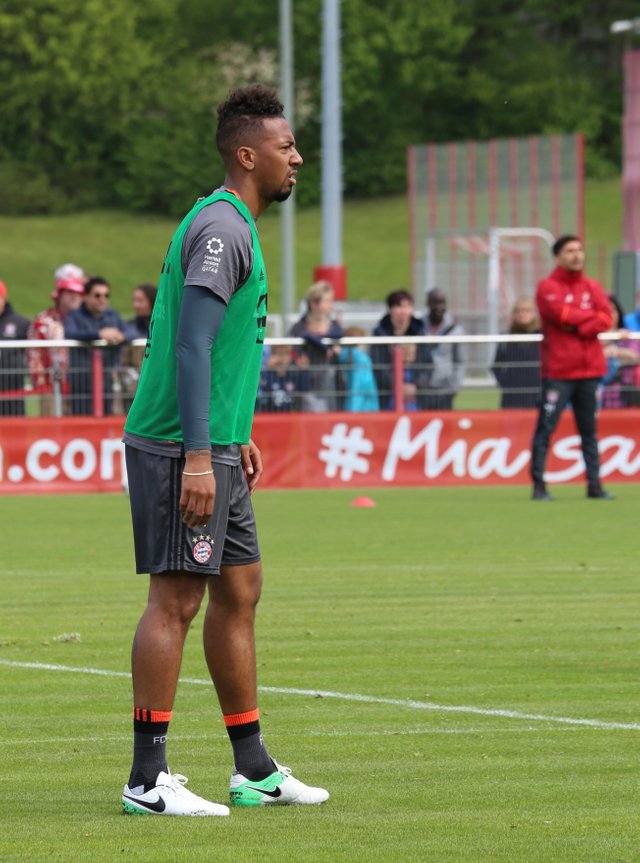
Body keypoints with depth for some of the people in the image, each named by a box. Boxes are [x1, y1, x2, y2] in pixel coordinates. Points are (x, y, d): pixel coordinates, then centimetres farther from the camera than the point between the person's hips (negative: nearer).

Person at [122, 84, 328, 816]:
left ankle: (254, 769, 20)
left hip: (214, 450, 10)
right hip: (181, 450, -10)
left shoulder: (233, 226, 17)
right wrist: (198, 455, -25)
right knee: (175, 599, -9)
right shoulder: (220, 229, -14)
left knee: (239, 593, 13)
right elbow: (191, 345, -21)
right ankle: (146, 780, -8)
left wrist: (235, 436, 27)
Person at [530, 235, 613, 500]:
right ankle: (538, 485, -4)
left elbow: (605, 320, 1)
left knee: (589, 429, 6)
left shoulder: (592, 287, 13)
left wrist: (577, 328, -12)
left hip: (590, 370, 5)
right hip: (558, 371, -5)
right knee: (545, 427, -7)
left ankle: (594, 484, 9)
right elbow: (562, 313, -18)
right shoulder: (548, 287, -1)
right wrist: (590, 314, -6)